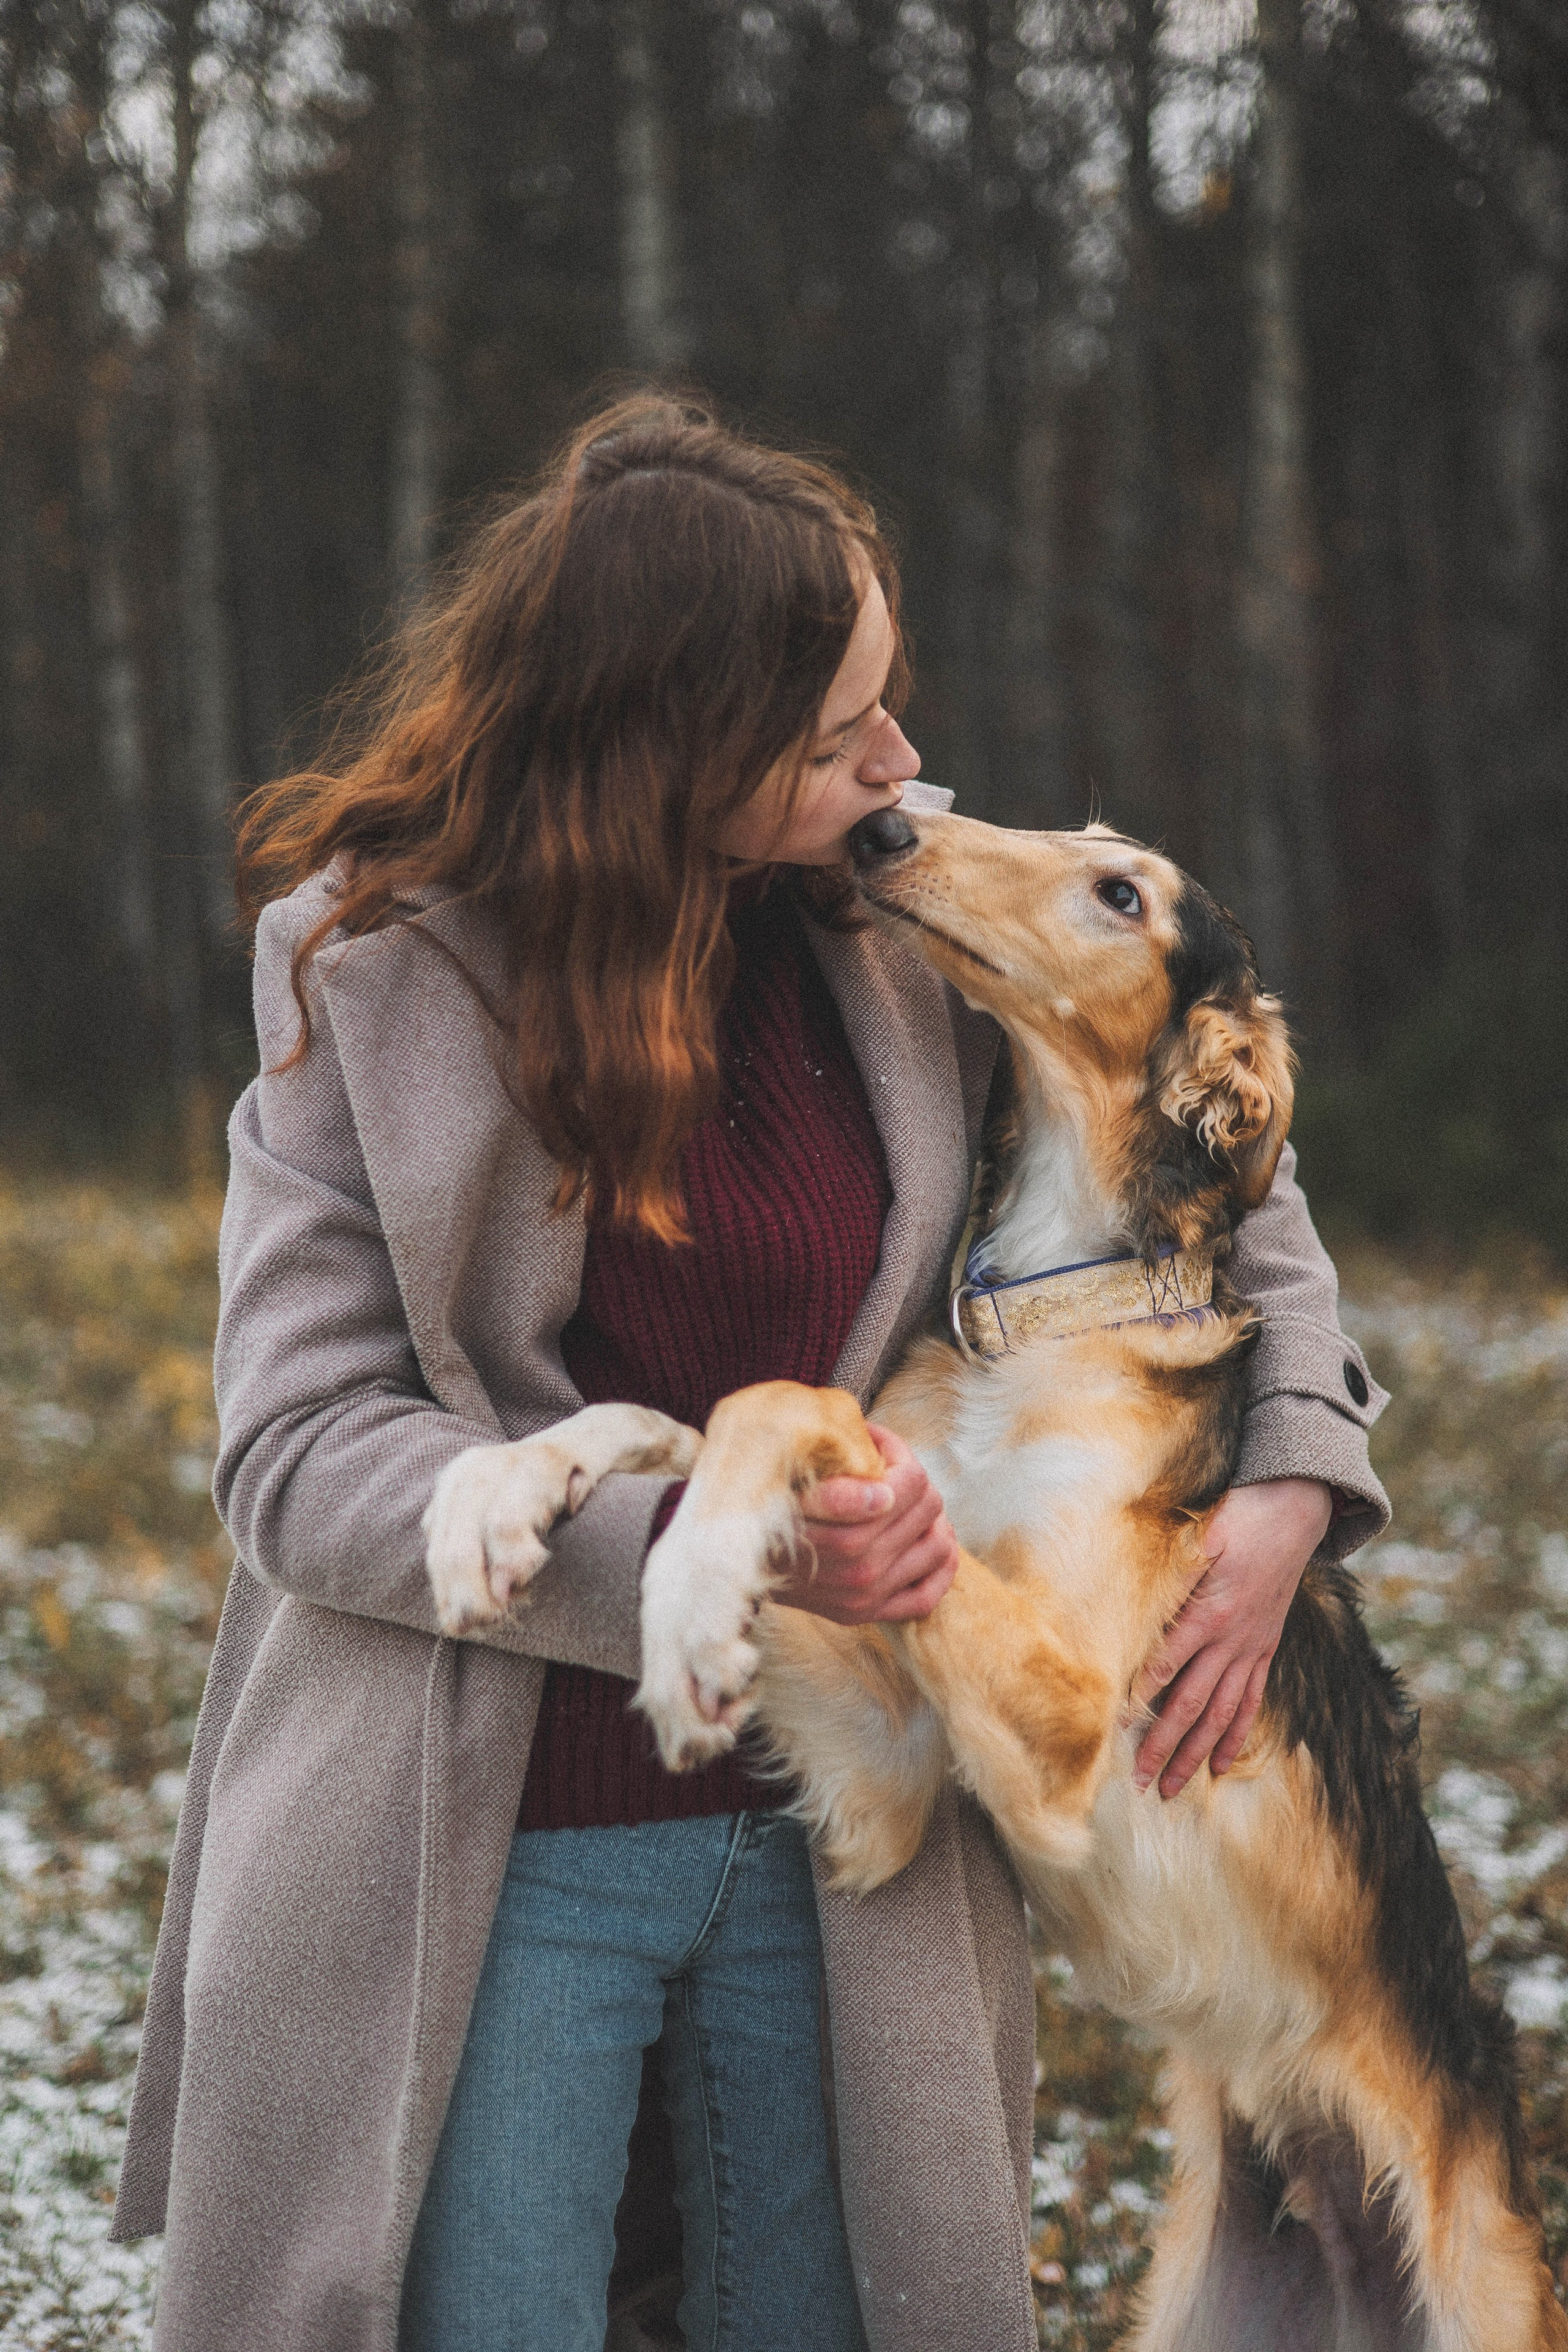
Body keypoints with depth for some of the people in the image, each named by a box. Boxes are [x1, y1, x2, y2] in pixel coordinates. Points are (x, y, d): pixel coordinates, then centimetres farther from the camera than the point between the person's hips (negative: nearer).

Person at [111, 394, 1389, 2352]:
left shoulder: (904, 927, -1)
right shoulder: (377, 969, -10)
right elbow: (301, 1457, -15)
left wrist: (1291, 1481, -3)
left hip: (833, 1830, 4)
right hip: (496, 1854, -3)